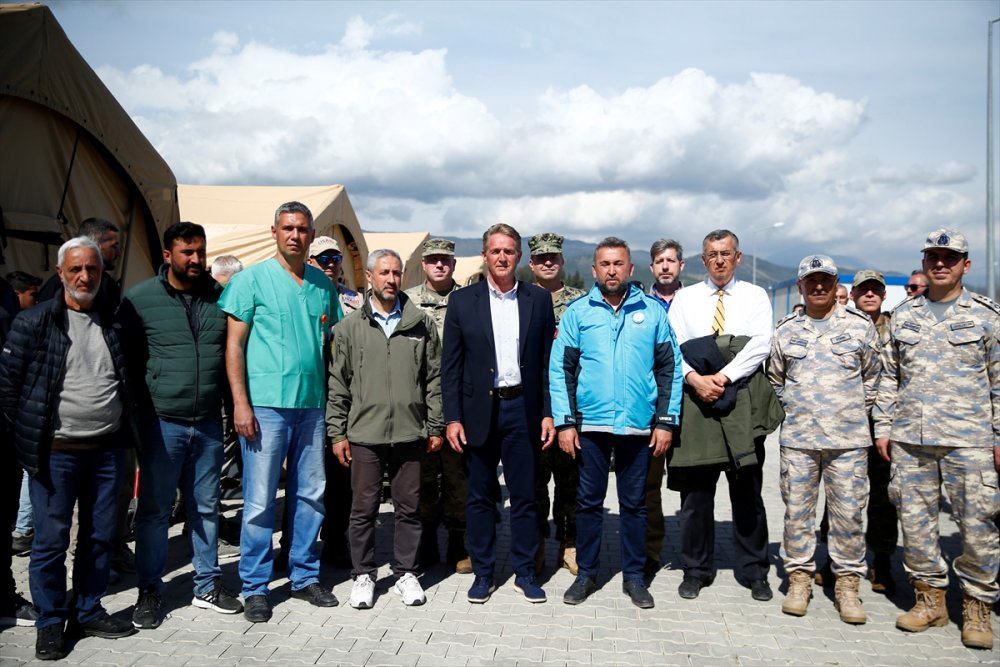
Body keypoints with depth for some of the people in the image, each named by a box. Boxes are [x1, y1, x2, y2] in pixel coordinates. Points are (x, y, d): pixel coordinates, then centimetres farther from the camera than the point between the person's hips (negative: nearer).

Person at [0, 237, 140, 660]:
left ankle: (89, 613, 27)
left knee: (99, 536, 12)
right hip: (56, 453, -4)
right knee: (51, 540, 4)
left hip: (107, 450, 4)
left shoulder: (115, 323, 8)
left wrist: (127, 426, 12)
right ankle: (50, 624, 19)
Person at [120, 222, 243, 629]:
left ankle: (207, 585, 26)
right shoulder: (140, 298, -3)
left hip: (209, 423, 3)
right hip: (161, 423, -3)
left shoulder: (220, 297, 5)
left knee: (205, 507, 13)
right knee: (154, 510, 8)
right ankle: (149, 591, 23)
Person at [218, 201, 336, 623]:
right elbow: (234, 344, -3)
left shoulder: (323, 285, 11)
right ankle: (255, 588, 14)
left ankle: (305, 576, 24)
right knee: (260, 499, 1)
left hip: (312, 404, 4)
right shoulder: (252, 279, -1)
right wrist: (240, 403, -11)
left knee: (310, 495, 10)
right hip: (266, 404, -4)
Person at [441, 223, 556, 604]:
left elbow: (547, 361, 4)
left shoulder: (539, 300, 5)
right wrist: (452, 418, -5)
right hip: (479, 411, 0)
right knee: (480, 496, 8)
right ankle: (482, 573, 21)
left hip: (522, 409, 0)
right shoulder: (463, 300, 3)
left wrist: (548, 413, -1)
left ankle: (525, 572, 21)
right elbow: (450, 365, 1)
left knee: (525, 496, 7)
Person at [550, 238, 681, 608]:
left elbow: (670, 368, 4)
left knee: (634, 503, 11)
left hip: (639, 425, 0)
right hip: (590, 424, 0)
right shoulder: (577, 311, 1)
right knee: (589, 501, 9)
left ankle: (634, 575, 24)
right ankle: (586, 573, 23)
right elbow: (560, 369, 0)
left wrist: (666, 421, -2)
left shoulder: (653, 311, 2)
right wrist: (564, 422, -6)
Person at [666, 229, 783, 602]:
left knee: (747, 491, 6)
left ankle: (753, 571, 19)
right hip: (695, 401, 1)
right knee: (695, 490, 5)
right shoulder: (685, 298, 12)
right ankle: (696, 569, 17)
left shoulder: (755, 296, 10)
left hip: (742, 403, 0)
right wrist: (694, 378, -14)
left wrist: (724, 376, -15)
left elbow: (760, 345, -4)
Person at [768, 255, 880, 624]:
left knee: (848, 512, 2)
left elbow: (872, 378, 12)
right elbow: (775, 379, 18)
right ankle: (799, 578, 19)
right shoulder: (786, 330, 8)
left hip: (848, 440, -1)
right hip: (797, 439, 2)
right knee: (796, 510, 6)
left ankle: (847, 584, 15)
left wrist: (856, 414, 10)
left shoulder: (860, 326, 4)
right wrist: (795, 411, 12)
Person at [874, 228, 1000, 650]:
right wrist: (882, 426, 8)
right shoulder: (903, 315, 11)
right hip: (909, 438, 3)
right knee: (914, 518, 7)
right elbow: (889, 377, 13)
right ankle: (930, 598, 22)